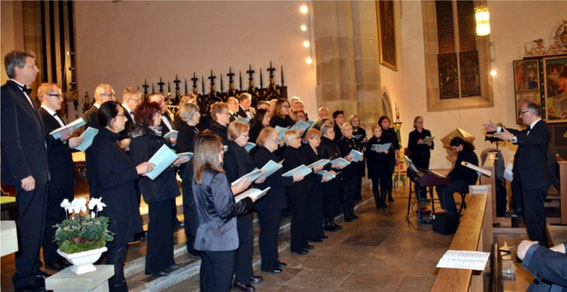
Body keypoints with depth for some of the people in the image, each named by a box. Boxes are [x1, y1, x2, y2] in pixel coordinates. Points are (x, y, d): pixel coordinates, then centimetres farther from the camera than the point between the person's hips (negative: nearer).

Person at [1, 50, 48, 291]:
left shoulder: (23, 95, 17)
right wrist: (24, 174, -21)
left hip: (38, 172, 10)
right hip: (27, 174, -10)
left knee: (36, 226, 16)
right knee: (29, 226, -1)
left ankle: (33, 271, 29)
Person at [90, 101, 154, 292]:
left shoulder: (110, 141, 14)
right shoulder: (103, 144, -17)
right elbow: (105, 181, -23)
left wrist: (139, 169, 7)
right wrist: (136, 170, -21)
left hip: (120, 206, 10)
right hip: (113, 209, -10)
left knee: (118, 251, 17)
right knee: (116, 253, -1)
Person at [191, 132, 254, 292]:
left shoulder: (198, 176, 7)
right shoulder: (217, 177, -20)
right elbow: (225, 211, -22)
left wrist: (233, 191, 15)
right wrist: (248, 201, -10)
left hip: (204, 239, 9)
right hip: (221, 242, -8)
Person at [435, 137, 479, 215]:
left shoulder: (470, 155, -16)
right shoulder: (461, 154, 13)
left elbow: (465, 173, -23)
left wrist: (451, 177, -21)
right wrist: (448, 176, 6)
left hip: (468, 182, -10)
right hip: (460, 179, 10)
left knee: (447, 189, -29)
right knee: (439, 187, -4)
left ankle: (452, 214, -19)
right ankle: (446, 210, 1)